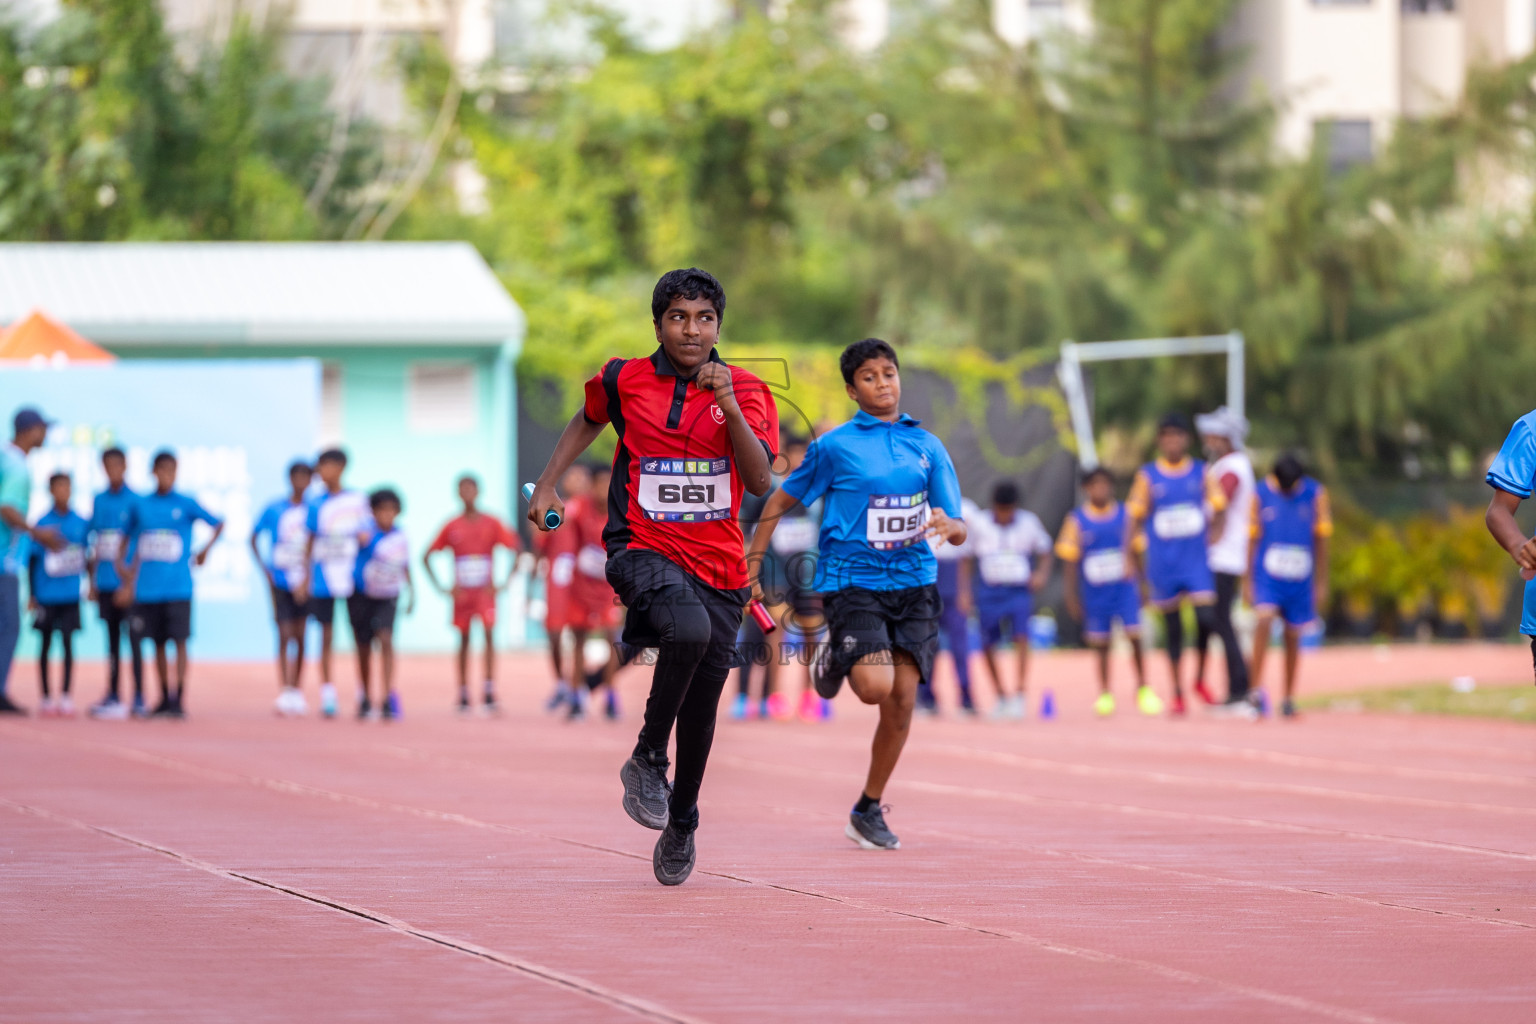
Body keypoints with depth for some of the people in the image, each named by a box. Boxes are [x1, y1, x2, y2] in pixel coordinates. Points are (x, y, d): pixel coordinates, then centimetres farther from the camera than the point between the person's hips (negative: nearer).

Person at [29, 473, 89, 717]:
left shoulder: (80, 523, 3)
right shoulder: (42, 523, -4)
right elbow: (32, 560, 0)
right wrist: (32, 595, -2)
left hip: (71, 595, 1)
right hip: (46, 594, -1)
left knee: (68, 642, -2)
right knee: (46, 644, 5)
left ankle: (66, 697, 1)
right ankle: (46, 699, 11)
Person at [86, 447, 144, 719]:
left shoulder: (134, 501, -5)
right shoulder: (99, 501, 10)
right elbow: (95, 543, 16)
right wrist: (92, 581, 14)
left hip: (126, 582, -5)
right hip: (104, 582, 5)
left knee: (132, 637, -6)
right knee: (112, 638, 11)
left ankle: (139, 697, -5)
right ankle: (112, 694, 16)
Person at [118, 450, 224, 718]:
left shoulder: (186, 504, 1)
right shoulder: (141, 506, 8)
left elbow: (218, 524, 7)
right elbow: (135, 546, 15)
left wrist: (205, 549, -6)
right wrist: (129, 582, 10)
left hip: (178, 586, -3)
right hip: (147, 588, 3)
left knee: (179, 641, -7)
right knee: (157, 643, 8)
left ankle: (179, 699, -6)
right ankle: (164, 698, 19)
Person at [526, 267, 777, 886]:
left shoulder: (745, 391, 1)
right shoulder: (624, 381, 2)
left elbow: (759, 480, -11)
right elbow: (589, 420, 25)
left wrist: (728, 405, -21)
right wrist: (548, 482, 16)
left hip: (719, 565, 2)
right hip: (643, 550, -2)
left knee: (700, 707, 6)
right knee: (689, 630, -35)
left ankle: (681, 823, 31)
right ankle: (646, 760, -16)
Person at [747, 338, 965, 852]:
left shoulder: (927, 446, 9)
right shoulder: (834, 446, -2)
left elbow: (959, 530, 7)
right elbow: (780, 503, 7)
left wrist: (949, 525, -17)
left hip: (913, 583, 4)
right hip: (851, 580, -4)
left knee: (902, 699, -2)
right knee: (875, 685, -22)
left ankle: (869, 811, 14)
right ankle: (834, 658, 16)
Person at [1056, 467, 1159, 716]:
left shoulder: (1125, 515, 3)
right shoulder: (1077, 521, -1)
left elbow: (1137, 553, 11)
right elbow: (1071, 562, 2)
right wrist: (1072, 598, 0)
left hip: (1125, 587, 0)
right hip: (1095, 591, 0)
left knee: (1135, 635, -9)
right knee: (1101, 644, 6)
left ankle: (1143, 688, 5)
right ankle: (1104, 693, 19)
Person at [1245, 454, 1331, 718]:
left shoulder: (1315, 493, 1)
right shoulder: (1260, 494, -2)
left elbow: (1321, 540, 6)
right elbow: (1253, 540, 3)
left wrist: (1321, 583, 5)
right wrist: (1249, 582, 2)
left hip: (1300, 579, 2)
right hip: (1267, 576, -2)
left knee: (1293, 636, 5)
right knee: (1264, 619, -24)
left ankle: (1289, 699, 18)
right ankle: (1257, 688, -22)